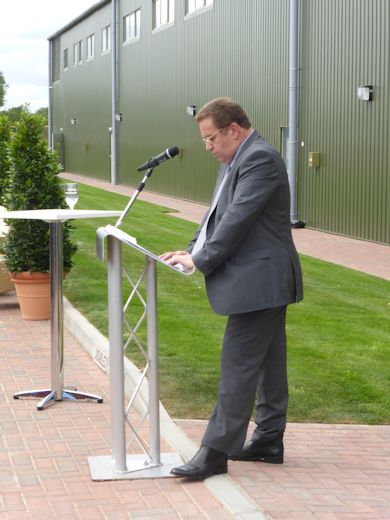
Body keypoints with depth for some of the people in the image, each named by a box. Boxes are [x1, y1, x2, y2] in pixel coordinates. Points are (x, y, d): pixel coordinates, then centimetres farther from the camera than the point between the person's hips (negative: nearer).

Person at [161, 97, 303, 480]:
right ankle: (269, 441, 23)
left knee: (238, 365, -8)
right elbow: (217, 214, 19)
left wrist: (201, 261, -16)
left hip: (259, 282, -11)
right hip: (265, 282, 11)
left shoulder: (259, 158, -17)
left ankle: (216, 451, -5)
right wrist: (192, 250, 5)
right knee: (268, 362, 15)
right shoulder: (237, 160, 16)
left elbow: (237, 218, -22)